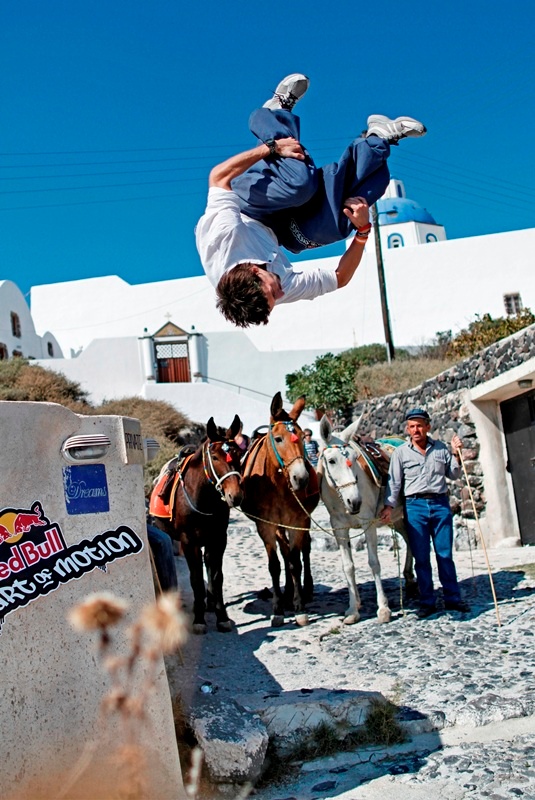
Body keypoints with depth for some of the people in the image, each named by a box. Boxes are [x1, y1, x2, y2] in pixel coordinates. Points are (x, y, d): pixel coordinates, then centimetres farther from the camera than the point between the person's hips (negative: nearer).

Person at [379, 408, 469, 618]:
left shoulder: (441, 448, 8)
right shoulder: (400, 452, 4)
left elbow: (453, 475, 14)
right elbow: (394, 482, 2)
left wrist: (456, 454, 2)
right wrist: (388, 506, -7)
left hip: (440, 504, 1)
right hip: (415, 506, -1)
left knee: (445, 554, 5)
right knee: (421, 557, 3)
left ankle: (453, 598, 14)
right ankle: (427, 602, 11)